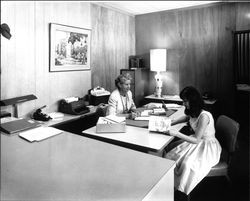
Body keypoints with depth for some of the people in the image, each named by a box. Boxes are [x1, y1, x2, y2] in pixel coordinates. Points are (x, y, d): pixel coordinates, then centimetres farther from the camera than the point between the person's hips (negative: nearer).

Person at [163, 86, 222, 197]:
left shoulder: (204, 116, -28)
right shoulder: (193, 112, -4)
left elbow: (196, 140, -24)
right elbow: (186, 117, 20)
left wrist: (176, 133, -25)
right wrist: (170, 123, 6)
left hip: (208, 146, -8)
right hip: (197, 141, 8)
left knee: (187, 164, -27)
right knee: (169, 152, -6)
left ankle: (182, 190, 0)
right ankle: (171, 185, 4)